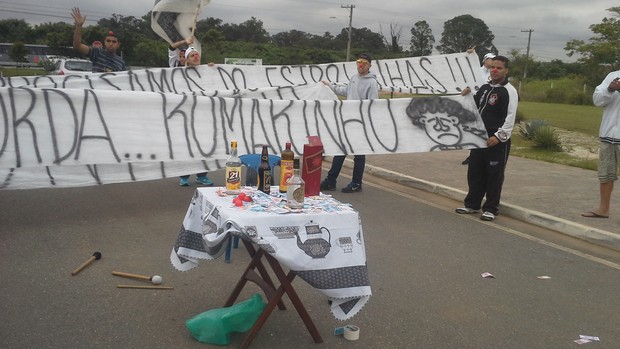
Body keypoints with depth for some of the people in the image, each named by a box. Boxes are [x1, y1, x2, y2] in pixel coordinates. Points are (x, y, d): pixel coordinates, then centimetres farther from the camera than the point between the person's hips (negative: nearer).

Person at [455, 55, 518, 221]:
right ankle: (472, 204, 24)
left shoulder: (509, 91, -9)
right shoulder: (484, 88, 14)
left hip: (497, 141, -7)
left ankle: (491, 209, 10)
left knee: (494, 175, 0)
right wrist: (466, 96, 6)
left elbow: (510, 117, -15)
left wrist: (499, 136, -22)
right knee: (474, 172, 12)